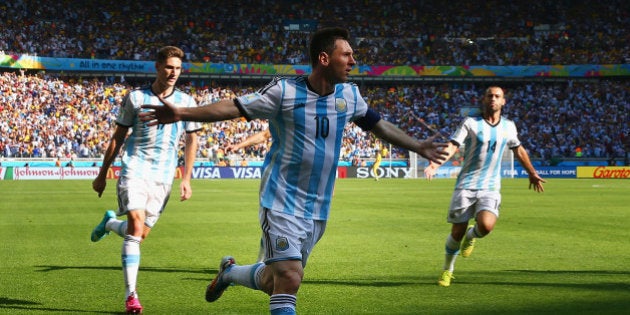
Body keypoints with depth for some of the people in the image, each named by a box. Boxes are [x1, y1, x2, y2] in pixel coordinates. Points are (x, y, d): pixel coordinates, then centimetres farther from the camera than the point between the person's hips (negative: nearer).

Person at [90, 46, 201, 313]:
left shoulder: (186, 102, 6)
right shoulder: (136, 98, 1)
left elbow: (191, 141, 13)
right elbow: (118, 137, 7)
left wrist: (186, 179, 6)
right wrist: (102, 174, 8)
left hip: (163, 177, 3)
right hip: (134, 170, -3)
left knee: (141, 234, 6)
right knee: (136, 227, -18)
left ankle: (109, 223, 40)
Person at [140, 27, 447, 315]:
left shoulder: (349, 95, 4)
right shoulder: (284, 91, -12)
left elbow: (379, 125, 20)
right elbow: (234, 107, -14)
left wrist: (418, 147, 25)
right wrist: (182, 113, -26)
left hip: (318, 210, 6)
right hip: (282, 204, -6)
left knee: (274, 282, 12)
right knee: (289, 279, -17)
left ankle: (229, 272, 42)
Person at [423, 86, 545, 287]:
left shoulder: (508, 126, 8)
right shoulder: (471, 123, -4)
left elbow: (518, 150, 25)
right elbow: (452, 146, -15)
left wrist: (532, 174, 33)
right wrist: (435, 164, -33)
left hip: (490, 188, 2)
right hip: (466, 186, -2)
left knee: (486, 225, -24)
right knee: (457, 232, -2)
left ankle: (471, 236, 13)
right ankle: (448, 270, 24)